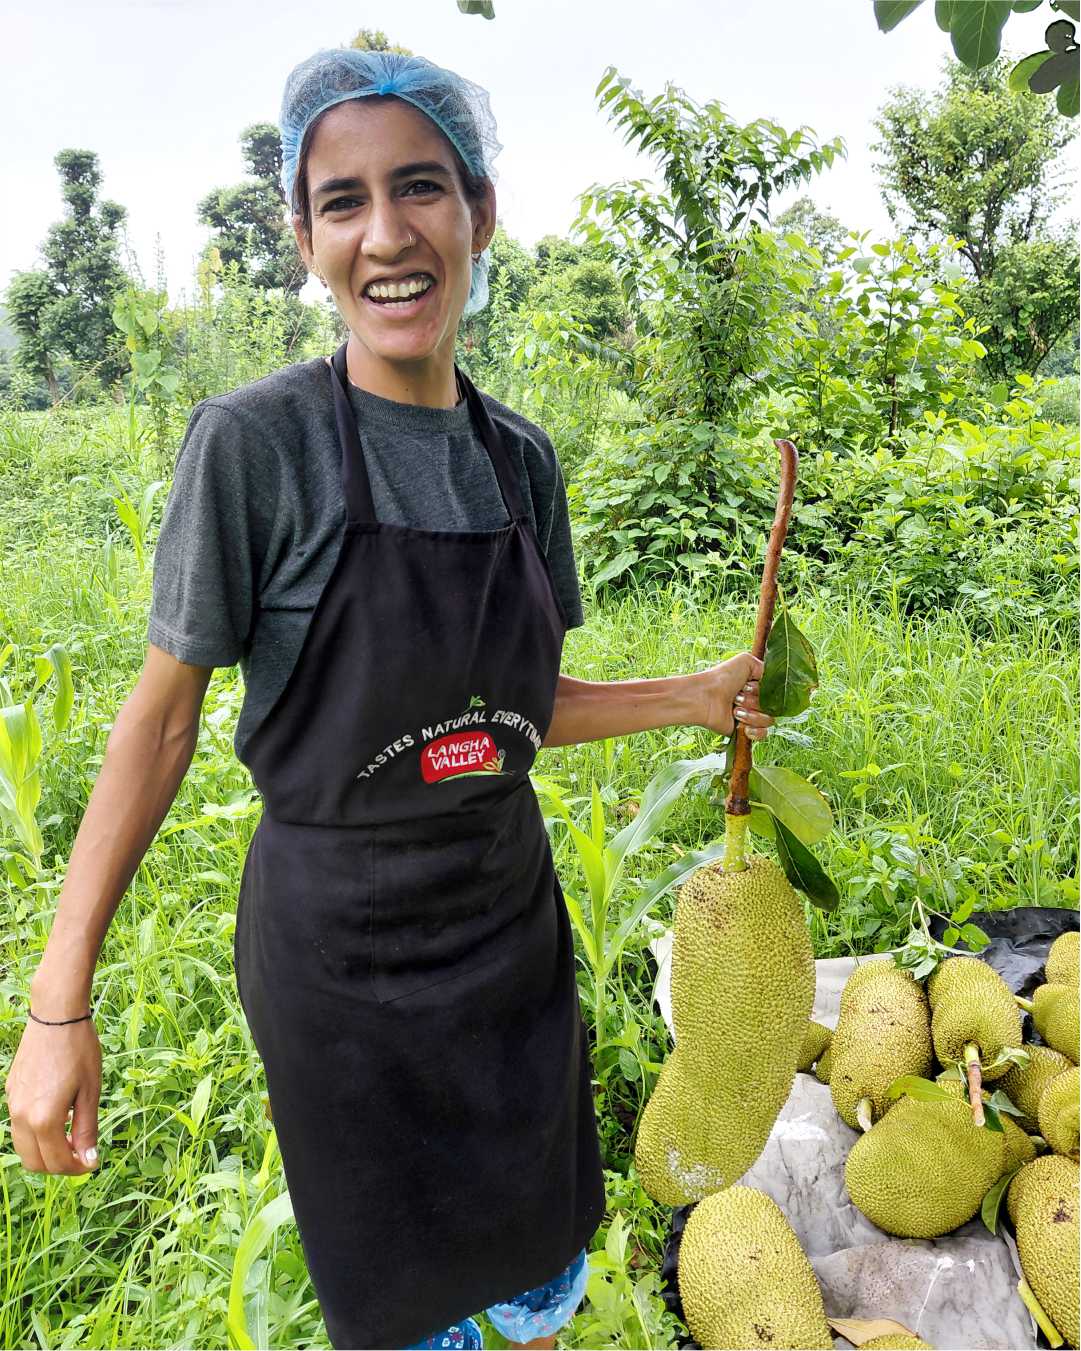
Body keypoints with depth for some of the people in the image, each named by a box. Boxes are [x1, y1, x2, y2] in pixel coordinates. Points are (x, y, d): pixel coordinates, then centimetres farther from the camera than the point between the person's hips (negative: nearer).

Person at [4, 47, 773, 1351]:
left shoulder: (521, 456, -1)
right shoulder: (252, 441, -16)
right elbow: (163, 714, -12)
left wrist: (692, 695, 3)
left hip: (511, 922, 5)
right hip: (341, 954, -4)